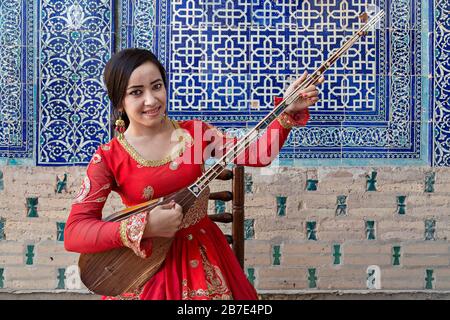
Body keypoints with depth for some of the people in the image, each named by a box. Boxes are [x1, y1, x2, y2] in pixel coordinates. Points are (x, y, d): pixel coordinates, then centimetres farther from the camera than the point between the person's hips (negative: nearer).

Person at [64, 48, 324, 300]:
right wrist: (144, 227, -28)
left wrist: (288, 112, -15)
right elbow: (74, 233, -17)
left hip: (204, 253, 3)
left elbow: (256, 155, -2)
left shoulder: (195, 131, -1)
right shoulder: (108, 158, -10)